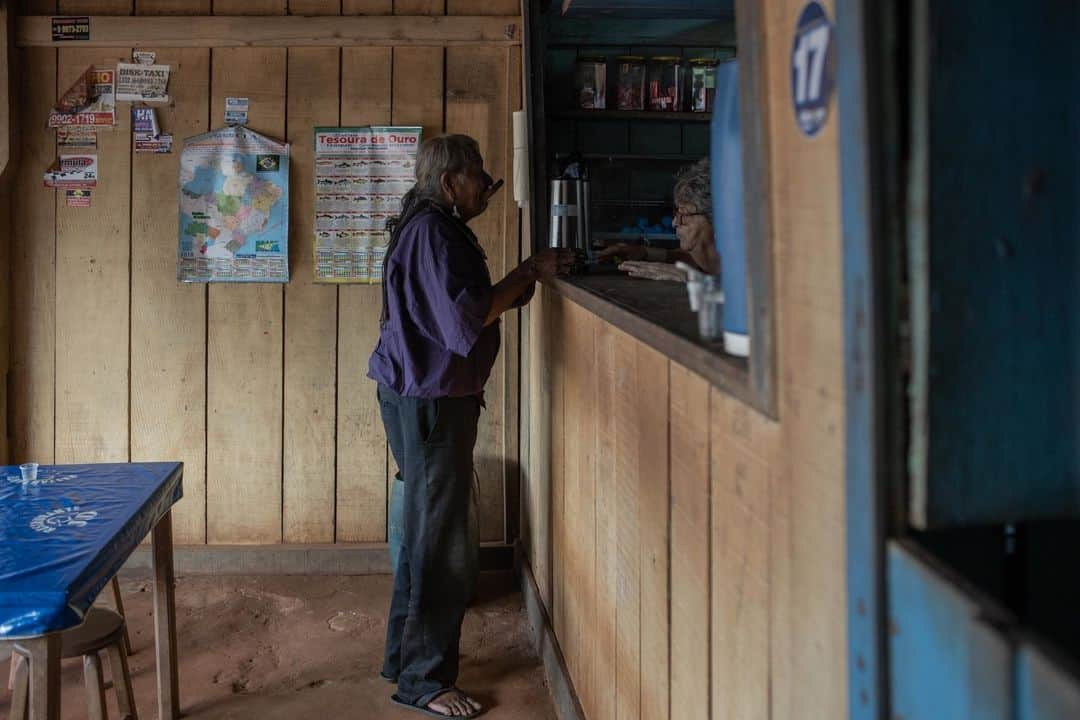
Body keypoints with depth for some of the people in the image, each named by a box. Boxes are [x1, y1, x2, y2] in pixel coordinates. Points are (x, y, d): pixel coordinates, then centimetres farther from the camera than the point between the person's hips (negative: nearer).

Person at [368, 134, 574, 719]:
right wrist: (530, 274, -18)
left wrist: (528, 275, 7)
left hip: (424, 399, 11)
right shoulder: (431, 231, -17)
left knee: (426, 533, 20)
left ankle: (404, 655, 32)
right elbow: (465, 315, -25)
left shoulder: (436, 228, 17)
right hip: (429, 401, -11)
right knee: (443, 545, -4)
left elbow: (469, 304, 15)